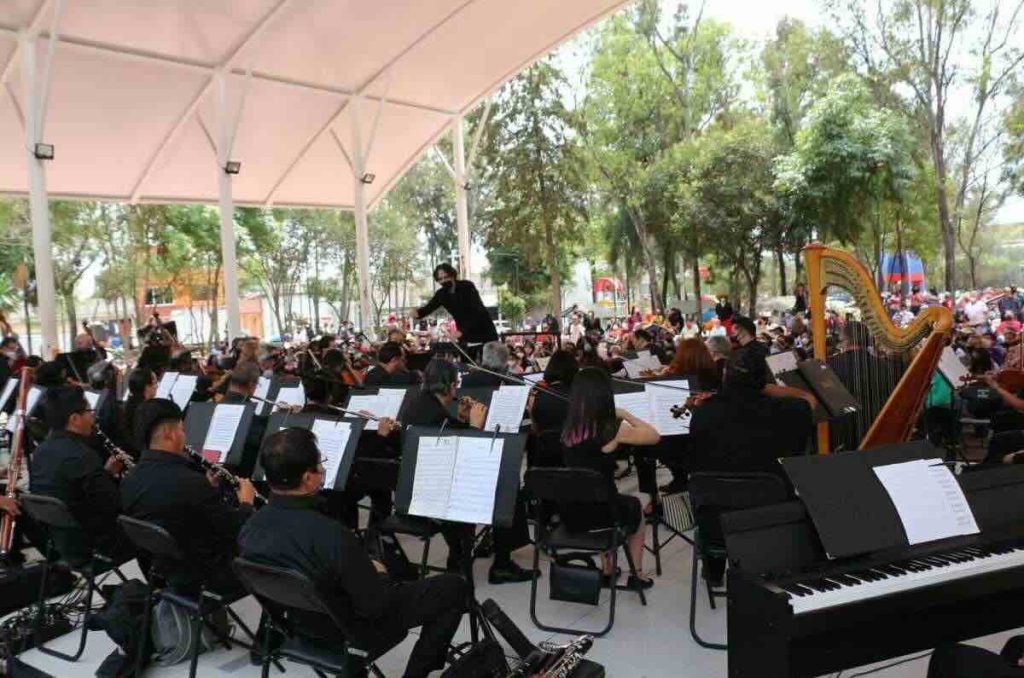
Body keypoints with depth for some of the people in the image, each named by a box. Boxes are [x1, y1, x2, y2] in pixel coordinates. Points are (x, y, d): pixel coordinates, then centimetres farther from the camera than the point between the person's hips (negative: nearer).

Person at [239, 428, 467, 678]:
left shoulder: (249, 529, -15)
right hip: (353, 631, -7)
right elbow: (375, 606, -25)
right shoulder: (331, 535, -37)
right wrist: (379, 573, -4)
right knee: (454, 586, 5)